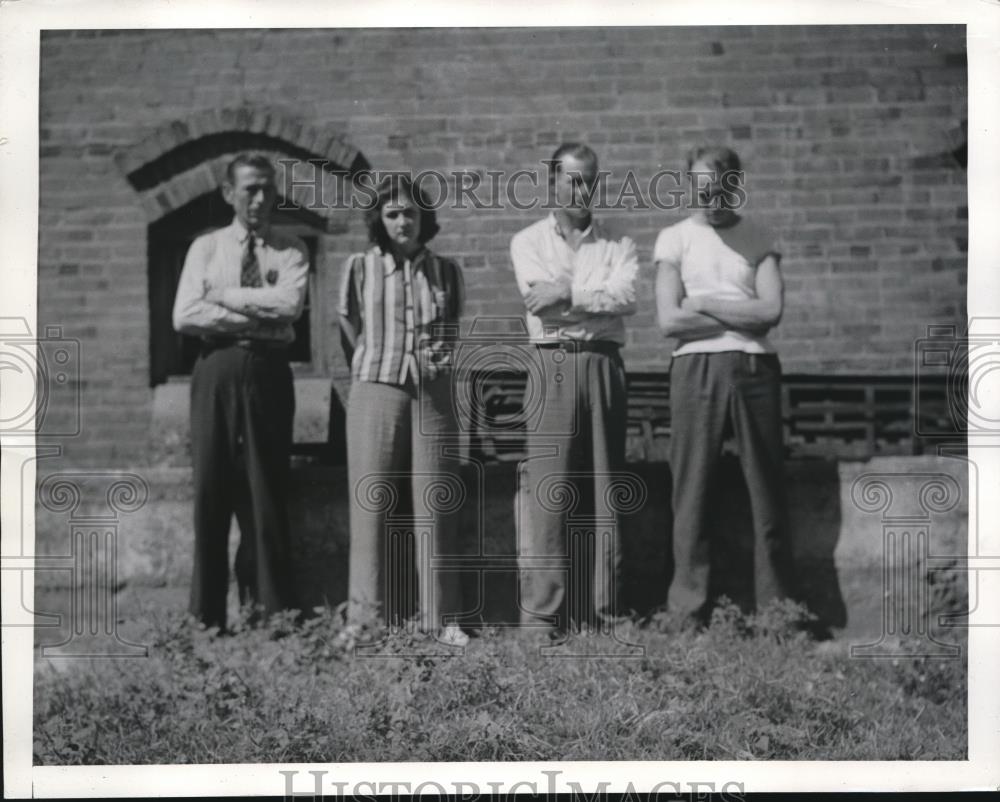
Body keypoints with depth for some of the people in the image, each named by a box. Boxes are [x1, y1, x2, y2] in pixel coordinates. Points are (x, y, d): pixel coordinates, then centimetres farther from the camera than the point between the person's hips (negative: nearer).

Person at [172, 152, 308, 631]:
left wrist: (225, 295, -7)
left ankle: (269, 605, 12)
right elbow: (184, 316, -5)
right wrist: (259, 318, -9)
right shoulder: (206, 248, 9)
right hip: (217, 370, 0)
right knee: (211, 487, 1)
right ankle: (207, 611, 8)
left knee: (267, 487, 3)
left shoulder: (290, 250, 7)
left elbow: (289, 304, -12)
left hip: (269, 371, 0)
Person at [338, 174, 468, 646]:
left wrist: (436, 364, 11)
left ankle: (439, 617, 7)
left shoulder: (445, 272, 9)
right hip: (376, 393, -1)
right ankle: (367, 616, 5)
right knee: (373, 505, -1)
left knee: (434, 506, 1)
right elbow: (349, 334, 11)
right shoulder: (360, 268, 3)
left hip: (432, 395, 2)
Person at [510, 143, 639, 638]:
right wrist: (599, 298, -3)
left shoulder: (618, 244, 15)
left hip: (604, 366, 2)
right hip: (553, 363, -2)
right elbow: (541, 300, -5)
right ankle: (542, 618, -7)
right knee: (547, 492, -8)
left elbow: (626, 298, -4)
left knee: (604, 493, 2)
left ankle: (603, 615, 5)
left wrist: (569, 294, -8)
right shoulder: (528, 241, 12)